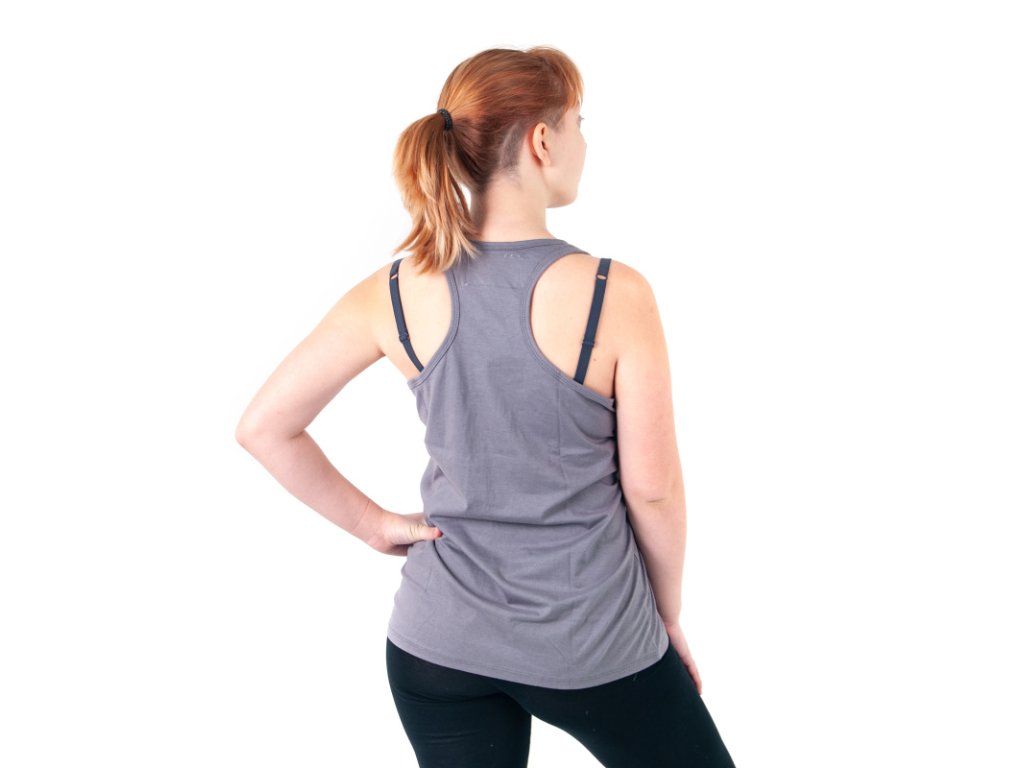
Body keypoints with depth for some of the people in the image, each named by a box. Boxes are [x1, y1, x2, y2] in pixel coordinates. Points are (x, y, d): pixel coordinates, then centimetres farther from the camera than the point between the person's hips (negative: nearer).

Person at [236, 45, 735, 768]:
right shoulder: (615, 295, -18)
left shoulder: (397, 294, -7)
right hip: (593, 643, -3)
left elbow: (263, 427, -2)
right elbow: (652, 488, -10)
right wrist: (669, 615, 5)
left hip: (440, 642, 4)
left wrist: (371, 522, 4)